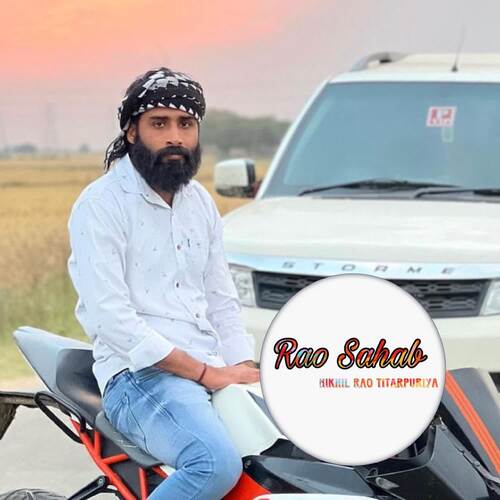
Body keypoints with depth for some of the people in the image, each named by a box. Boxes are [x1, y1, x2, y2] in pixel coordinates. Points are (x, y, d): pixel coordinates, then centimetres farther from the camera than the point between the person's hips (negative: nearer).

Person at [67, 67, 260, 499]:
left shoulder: (200, 201, 17)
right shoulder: (101, 204, -7)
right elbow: (110, 317, -16)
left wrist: (244, 368, 1)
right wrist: (205, 373, -17)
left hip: (214, 370, 7)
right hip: (140, 375, -7)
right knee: (217, 464, -33)